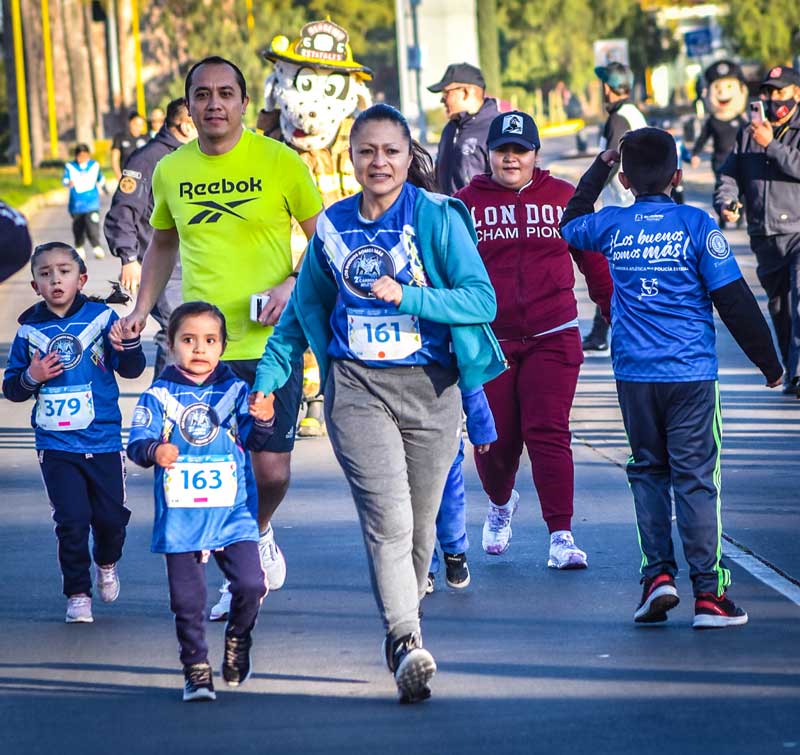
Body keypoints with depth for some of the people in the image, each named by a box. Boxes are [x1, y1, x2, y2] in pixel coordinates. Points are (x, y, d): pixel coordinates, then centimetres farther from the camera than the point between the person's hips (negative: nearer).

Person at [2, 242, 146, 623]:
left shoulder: (101, 317, -3)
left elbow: (131, 370, -1)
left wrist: (129, 343, -21)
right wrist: (31, 377, -13)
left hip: (103, 440, 0)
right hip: (56, 445, 0)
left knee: (111, 517, 6)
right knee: (72, 521, -4)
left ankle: (106, 564, 39)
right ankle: (77, 594, 11)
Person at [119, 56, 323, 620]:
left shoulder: (281, 162, -5)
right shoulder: (171, 171, 6)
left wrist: (293, 285, -13)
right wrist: (142, 309, 15)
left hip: (270, 342, -2)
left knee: (271, 469, -2)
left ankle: (258, 534, 33)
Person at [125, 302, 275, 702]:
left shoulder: (235, 391, 5)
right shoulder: (159, 395, 1)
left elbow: (251, 434, -6)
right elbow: (137, 441, -5)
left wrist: (263, 420, -28)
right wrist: (154, 450, -28)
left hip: (233, 513, 0)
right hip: (180, 515, 0)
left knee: (250, 585, -11)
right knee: (187, 600, 2)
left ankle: (237, 641, 16)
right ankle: (196, 669, 17)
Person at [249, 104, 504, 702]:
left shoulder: (437, 217, -2)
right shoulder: (334, 227, 9)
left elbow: (482, 299, -9)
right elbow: (304, 310, 21)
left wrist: (406, 297, -19)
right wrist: (269, 373, 14)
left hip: (431, 388, -1)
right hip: (357, 388, 1)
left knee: (420, 523, 7)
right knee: (388, 517, -16)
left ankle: (402, 626, 27)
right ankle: (407, 643, -21)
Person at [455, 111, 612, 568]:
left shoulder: (563, 199, 6)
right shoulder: (466, 204, 5)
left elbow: (595, 261, 11)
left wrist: (619, 316, 11)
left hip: (553, 338, -1)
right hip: (488, 342, 1)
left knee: (548, 434, -11)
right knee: (496, 439, 4)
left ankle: (562, 535, -9)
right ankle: (501, 504, 36)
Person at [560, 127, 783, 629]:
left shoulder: (611, 226, 2)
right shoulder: (697, 226, -6)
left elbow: (571, 221, 27)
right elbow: (735, 301, -5)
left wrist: (599, 169, 35)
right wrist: (769, 362, 3)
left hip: (634, 374, 3)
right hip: (690, 372, -2)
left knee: (648, 471, 14)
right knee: (695, 477, -1)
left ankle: (658, 575, 2)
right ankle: (708, 592, -3)